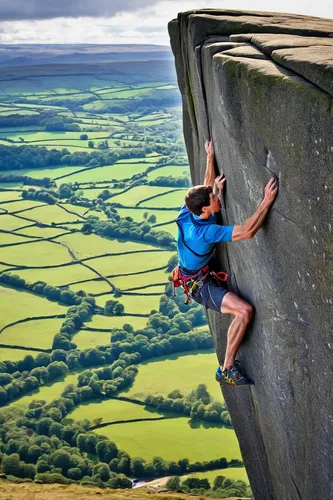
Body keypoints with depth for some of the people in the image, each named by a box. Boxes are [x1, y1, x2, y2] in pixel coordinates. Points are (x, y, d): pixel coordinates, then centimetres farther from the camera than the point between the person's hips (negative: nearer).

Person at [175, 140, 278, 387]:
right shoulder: (205, 232, -36)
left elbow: (209, 184, 6)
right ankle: (227, 370, -16)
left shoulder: (188, 212, -13)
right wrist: (267, 200, -42)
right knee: (244, 310, -28)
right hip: (199, 284, -10)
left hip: (203, 273, 10)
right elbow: (248, 231, -44)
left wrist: (210, 156, 6)